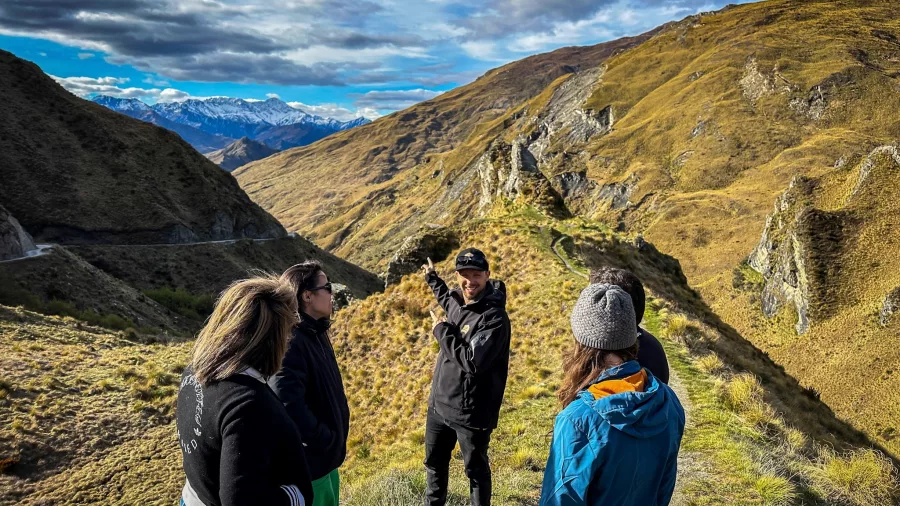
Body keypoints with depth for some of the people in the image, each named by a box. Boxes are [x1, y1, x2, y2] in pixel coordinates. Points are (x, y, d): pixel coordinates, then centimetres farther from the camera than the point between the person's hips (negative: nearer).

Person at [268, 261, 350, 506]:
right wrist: (327, 442, -22)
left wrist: (335, 441, 13)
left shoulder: (316, 334, 4)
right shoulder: (289, 342, -27)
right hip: (307, 463, -9)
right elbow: (289, 407, -33)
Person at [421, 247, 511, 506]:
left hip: (472, 413, -7)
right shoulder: (457, 301, 1)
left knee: (476, 470, 13)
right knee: (435, 464, 24)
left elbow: (473, 361, -30)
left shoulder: (495, 317, -22)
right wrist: (432, 278, 38)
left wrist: (442, 331, -20)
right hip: (439, 404, 7)